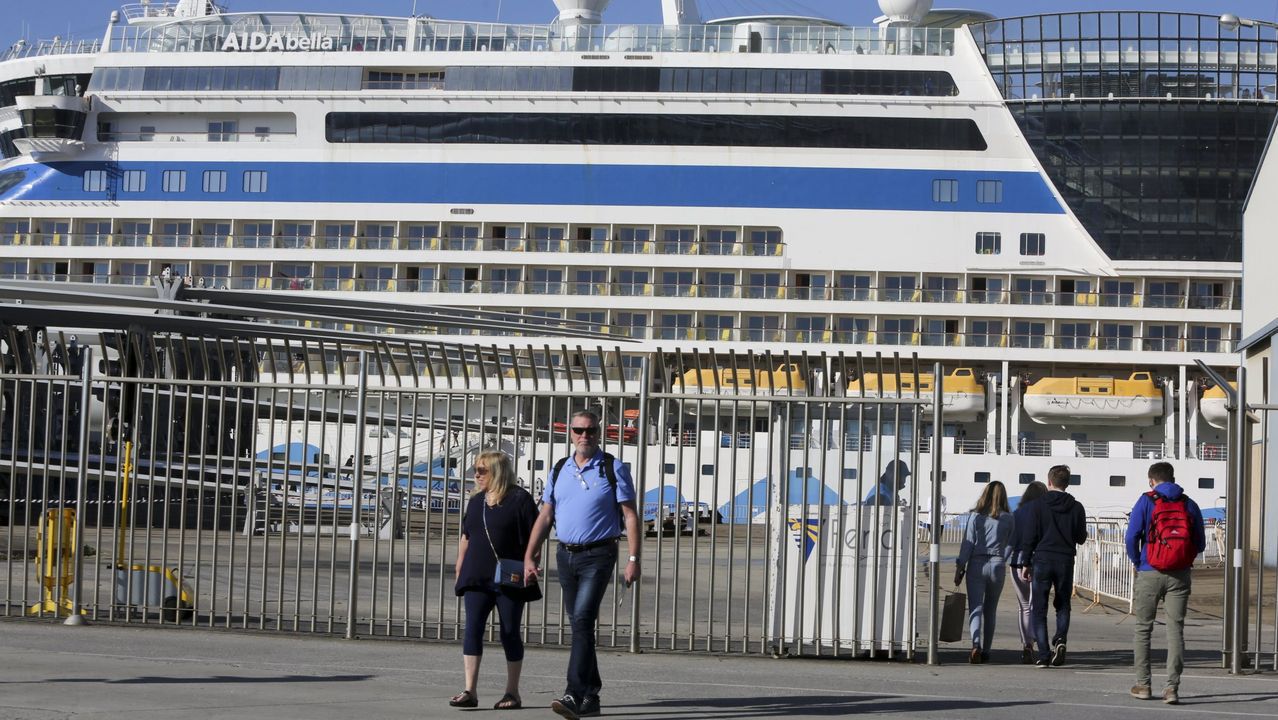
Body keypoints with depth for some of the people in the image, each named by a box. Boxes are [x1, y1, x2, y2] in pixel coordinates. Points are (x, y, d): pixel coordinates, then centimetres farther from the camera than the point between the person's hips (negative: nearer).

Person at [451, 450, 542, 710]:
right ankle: (470, 691, -9)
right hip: (477, 579, 5)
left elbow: (532, 539, -7)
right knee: (472, 630, -6)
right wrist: (459, 570, 14)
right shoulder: (476, 501, 13)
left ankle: (512, 693, 10)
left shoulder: (520, 499, -5)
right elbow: (465, 537, 19)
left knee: (509, 633, 2)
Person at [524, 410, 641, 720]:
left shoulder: (613, 469, -2)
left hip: (598, 556, -5)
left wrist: (633, 558, -11)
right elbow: (545, 516, 12)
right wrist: (529, 556, 4)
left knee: (582, 620, -18)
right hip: (565, 555, 5)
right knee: (579, 626, 11)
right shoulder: (559, 470, 11)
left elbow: (630, 516, -3)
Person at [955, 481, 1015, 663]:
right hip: (998, 566, 2)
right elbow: (1010, 546, 4)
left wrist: (960, 568, -2)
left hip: (976, 565, -2)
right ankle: (986, 651, 18)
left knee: (975, 608, -5)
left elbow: (968, 543, -6)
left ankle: (976, 645, -27)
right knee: (990, 611, 15)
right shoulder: (1008, 519, 0)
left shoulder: (976, 516, -5)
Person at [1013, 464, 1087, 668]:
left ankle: (1043, 654, -4)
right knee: (1063, 605, 17)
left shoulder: (1038, 505, -4)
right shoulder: (1076, 507, 1)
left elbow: (1029, 536, -5)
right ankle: (1060, 639, -9)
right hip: (1066, 562, 2)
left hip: (1042, 560, -2)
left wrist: (1025, 563, 0)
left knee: (1039, 609, 3)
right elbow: (1081, 538, 8)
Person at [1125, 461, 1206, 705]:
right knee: (1175, 630, 1)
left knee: (1143, 629, 10)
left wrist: (1137, 563, 6)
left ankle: (1143, 685, 12)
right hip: (1180, 576, 2)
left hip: (1150, 574, -2)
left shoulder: (1146, 502, -2)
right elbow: (1200, 544, 8)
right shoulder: (1189, 505, 6)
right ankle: (1172, 687, -8)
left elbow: (1132, 536, -10)